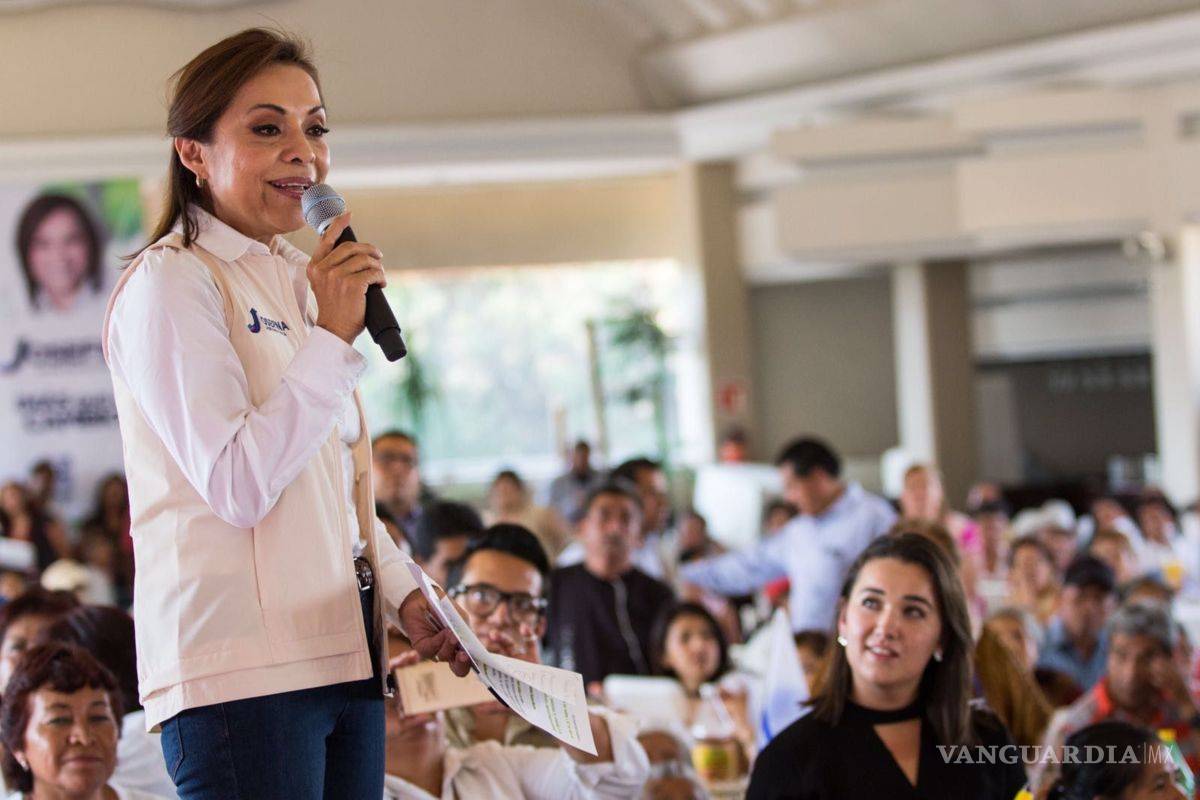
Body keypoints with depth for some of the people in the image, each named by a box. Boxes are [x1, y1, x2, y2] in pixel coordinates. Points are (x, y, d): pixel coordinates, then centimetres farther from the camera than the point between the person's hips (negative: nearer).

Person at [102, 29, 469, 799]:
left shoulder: (300, 282, 20)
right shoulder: (170, 285, -6)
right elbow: (238, 486, -16)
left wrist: (405, 592, 11)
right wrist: (333, 336, -16)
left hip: (344, 654, 8)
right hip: (242, 673, -8)